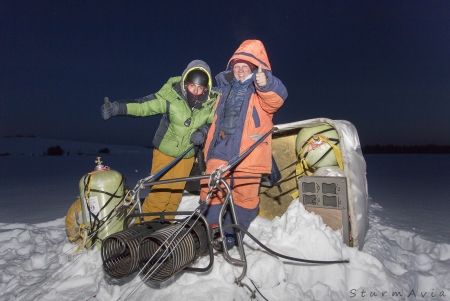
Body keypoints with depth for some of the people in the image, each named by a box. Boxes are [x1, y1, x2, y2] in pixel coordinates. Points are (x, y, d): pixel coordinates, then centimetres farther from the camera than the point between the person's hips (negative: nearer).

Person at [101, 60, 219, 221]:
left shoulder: (212, 103, -14)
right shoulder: (171, 96, -23)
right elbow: (145, 105, -22)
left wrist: (203, 131, -20)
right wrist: (118, 107, -36)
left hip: (187, 155, 4)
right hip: (165, 151, -3)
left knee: (176, 194, 12)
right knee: (160, 194, -6)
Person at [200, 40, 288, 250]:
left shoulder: (263, 90, 2)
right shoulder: (224, 88, 19)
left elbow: (276, 99, -21)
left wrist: (266, 84, -39)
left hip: (247, 153, -4)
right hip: (220, 150, 4)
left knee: (244, 197, 1)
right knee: (210, 192, -1)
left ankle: (231, 237, 19)